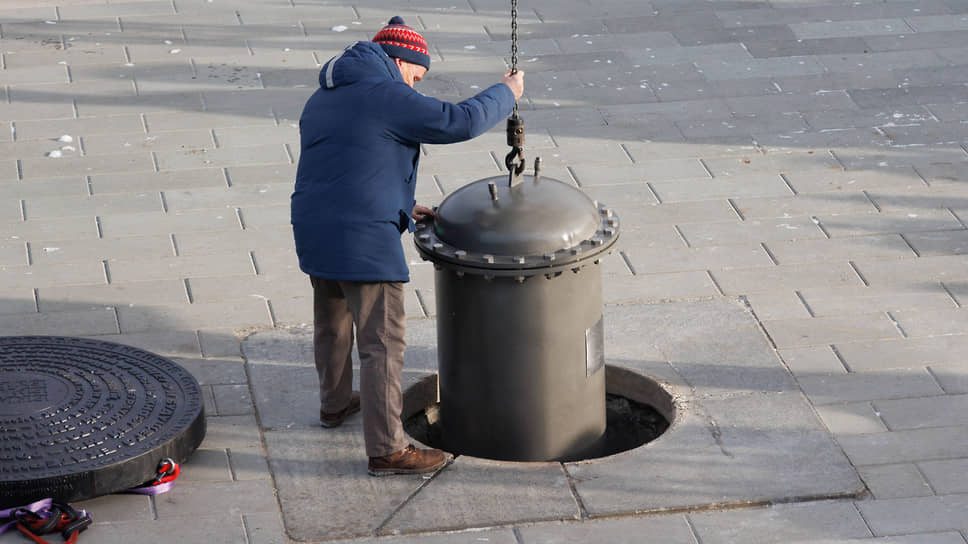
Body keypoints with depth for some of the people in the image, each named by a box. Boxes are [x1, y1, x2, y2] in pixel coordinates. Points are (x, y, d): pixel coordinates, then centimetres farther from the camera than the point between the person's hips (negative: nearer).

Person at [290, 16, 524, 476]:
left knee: (332, 321, 28)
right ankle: (386, 449, -3)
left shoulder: (320, 101, 15)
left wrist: (402, 206, 25)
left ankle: (335, 403, 48)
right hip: (364, 240, -9)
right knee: (383, 343, -4)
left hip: (314, 232, 9)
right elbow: (461, 122, -15)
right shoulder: (388, 98, -12)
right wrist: (506, 93, 2)